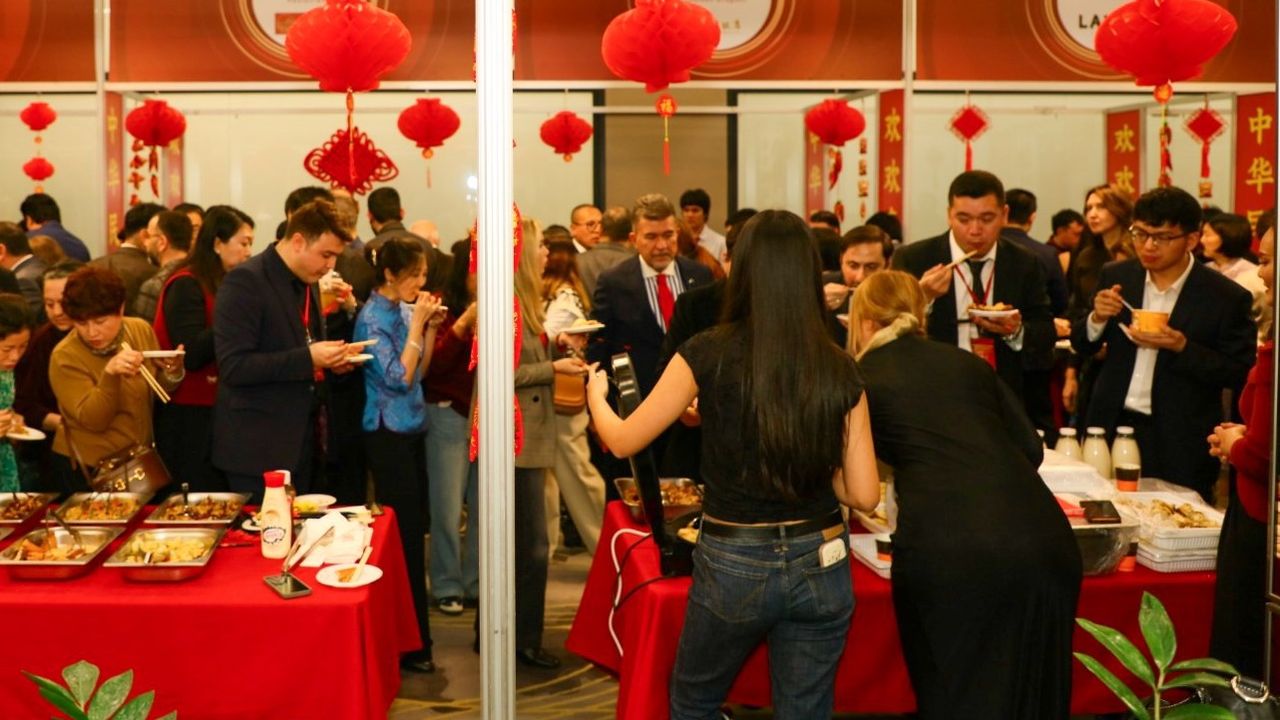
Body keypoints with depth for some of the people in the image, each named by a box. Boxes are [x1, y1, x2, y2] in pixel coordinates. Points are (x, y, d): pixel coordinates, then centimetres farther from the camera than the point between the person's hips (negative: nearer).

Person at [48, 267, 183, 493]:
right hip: (89, 469, -5)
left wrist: (171, 372, -15)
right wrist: (109, 374, -39)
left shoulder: (140, 330, -5)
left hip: (140, 459, 5)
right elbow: (93, 420, -24)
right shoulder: (65, 357, -18)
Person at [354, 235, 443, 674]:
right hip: (388, 435, -9)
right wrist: (417, 325, -17)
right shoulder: (373, 317, -14)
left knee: (415, 529, 12)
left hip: (410, 429, 9)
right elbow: (399, 377, -20)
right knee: (405, 535, -6)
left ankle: (411, 634, 22)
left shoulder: (399, 314, 10)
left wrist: (430, 329, 3)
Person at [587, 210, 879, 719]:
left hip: (733, 565, -2)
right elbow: (863, 494, -2)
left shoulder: (709, 354, -11)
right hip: (820, 566, 2)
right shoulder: (840, 370, -4)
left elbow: (624, 441, 0)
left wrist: (596, 393, 20)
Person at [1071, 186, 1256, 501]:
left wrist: (1182, 347, -22)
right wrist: (1098, 318, -13)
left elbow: (1241, 375, -8)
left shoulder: (1227, 298, -9)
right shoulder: (1115, 276, 2)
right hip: (1111, 427, 4)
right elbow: (1082, 346, 9)